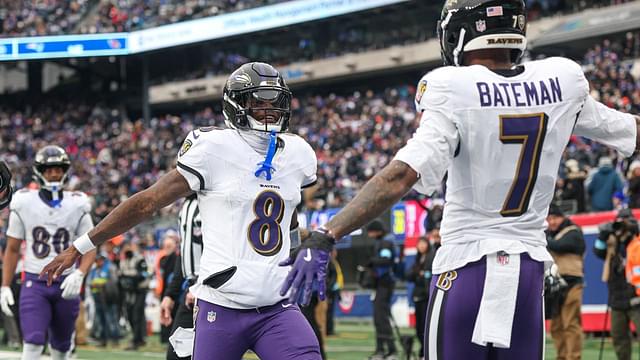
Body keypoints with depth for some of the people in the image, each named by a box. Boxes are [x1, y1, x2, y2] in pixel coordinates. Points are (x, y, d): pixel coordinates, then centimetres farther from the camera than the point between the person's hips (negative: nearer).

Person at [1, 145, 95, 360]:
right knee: (33, 342, -17)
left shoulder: (77, 205, 1)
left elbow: (90, 248, 3)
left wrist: (79, 274, -16)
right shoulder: (24, 203, 0)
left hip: (66, 285, 2)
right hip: (34, 283, -2)